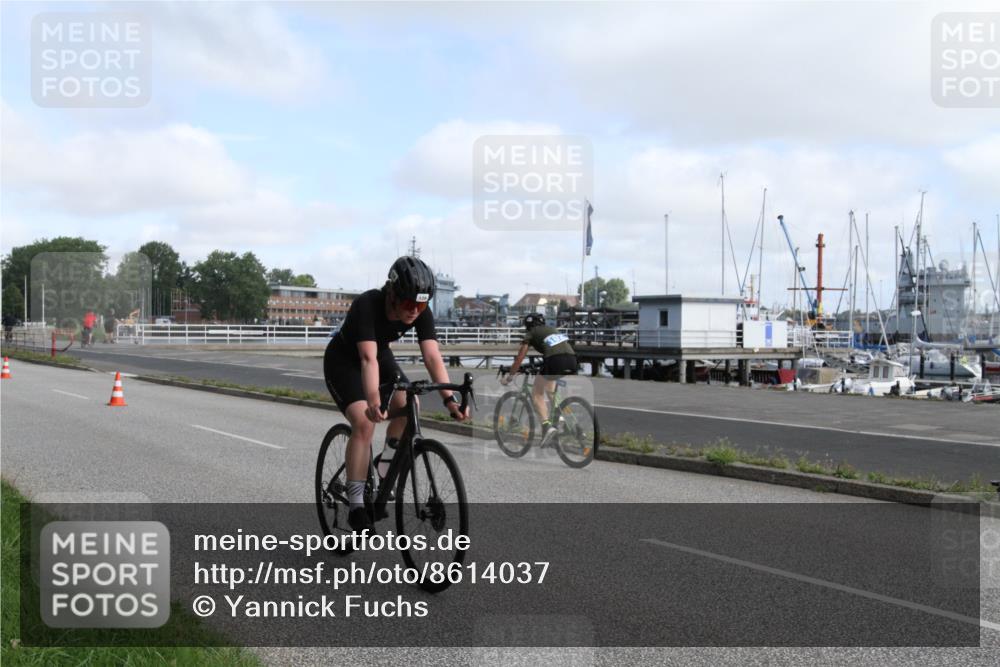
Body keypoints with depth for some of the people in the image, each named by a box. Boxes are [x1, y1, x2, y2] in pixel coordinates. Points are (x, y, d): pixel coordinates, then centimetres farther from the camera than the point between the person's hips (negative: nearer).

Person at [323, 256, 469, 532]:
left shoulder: (421, 312, -23)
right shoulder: (367, 305, -37)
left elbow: (432, 356, -30)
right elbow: (368, 358, -48)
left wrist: (449, 399, -42)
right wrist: (373, 401, -62)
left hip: (381, 354, 5)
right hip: (343, 361, -5)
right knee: (364, 422, -24)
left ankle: (386, 468, 8)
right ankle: (356, 505, -15)